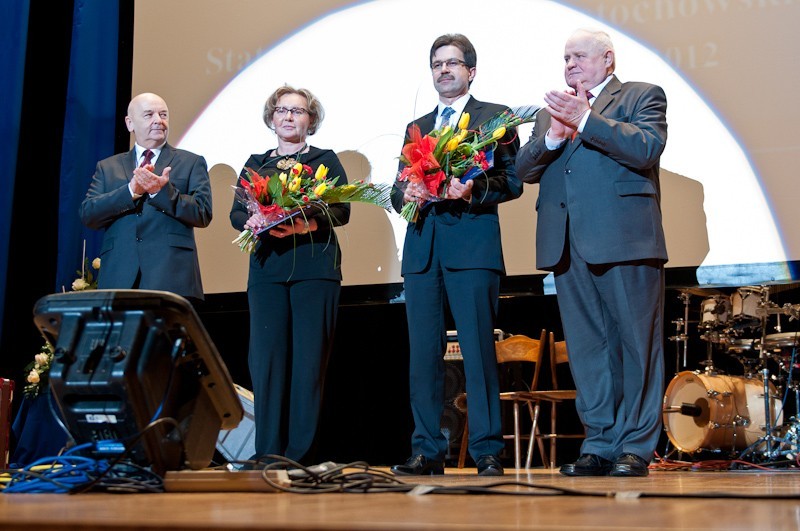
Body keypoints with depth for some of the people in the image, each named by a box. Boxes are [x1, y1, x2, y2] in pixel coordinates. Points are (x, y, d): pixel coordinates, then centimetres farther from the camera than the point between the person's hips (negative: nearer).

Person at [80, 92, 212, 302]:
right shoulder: (107, 167, 18)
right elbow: (87, 214, 5)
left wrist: (162, 191, -13)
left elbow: (203, 214, 2)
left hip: (170, 279, -1)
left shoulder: (191, 163, 13)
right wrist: (131, 190, -9)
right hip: (118, 280, 2)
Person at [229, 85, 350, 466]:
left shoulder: (326, 160, 13)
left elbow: (342, 211, 1)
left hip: (314, 268, -2)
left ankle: (301, 455, -4)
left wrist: (307, 225, -17)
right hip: (266, 268, 2)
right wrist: (252, 222, -12)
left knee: (309, 360, -7)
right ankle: (268, 453, -2)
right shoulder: (255, 163, 20)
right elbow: (236, 212, 12)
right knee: (266, 357, -6)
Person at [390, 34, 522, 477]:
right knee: (423, 352, 4)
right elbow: (398, 189, 19)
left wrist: (474, 190, -18)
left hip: (472, 244, -5)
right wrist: (405, 193, -4)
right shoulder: (416, 128, 23)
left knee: (478, 350, -6)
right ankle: (427, 451, 10)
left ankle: (487, 451, -1)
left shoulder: (496, 117, 8)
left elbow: (512, 180, -1)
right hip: (422, 248, 5)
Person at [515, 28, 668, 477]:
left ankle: (637, 445, 4)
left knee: (636, 343, -2)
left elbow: (647, 149, -10)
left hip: (625, 239, -5)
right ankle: (600, 443, 13)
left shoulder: (642, 96, 8)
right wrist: (554, 136, -5)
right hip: (568, 245, 5)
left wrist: (585, 120, -13)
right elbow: (526, 170, 13)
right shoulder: (552, 111, 24)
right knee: (586, 348, 6)